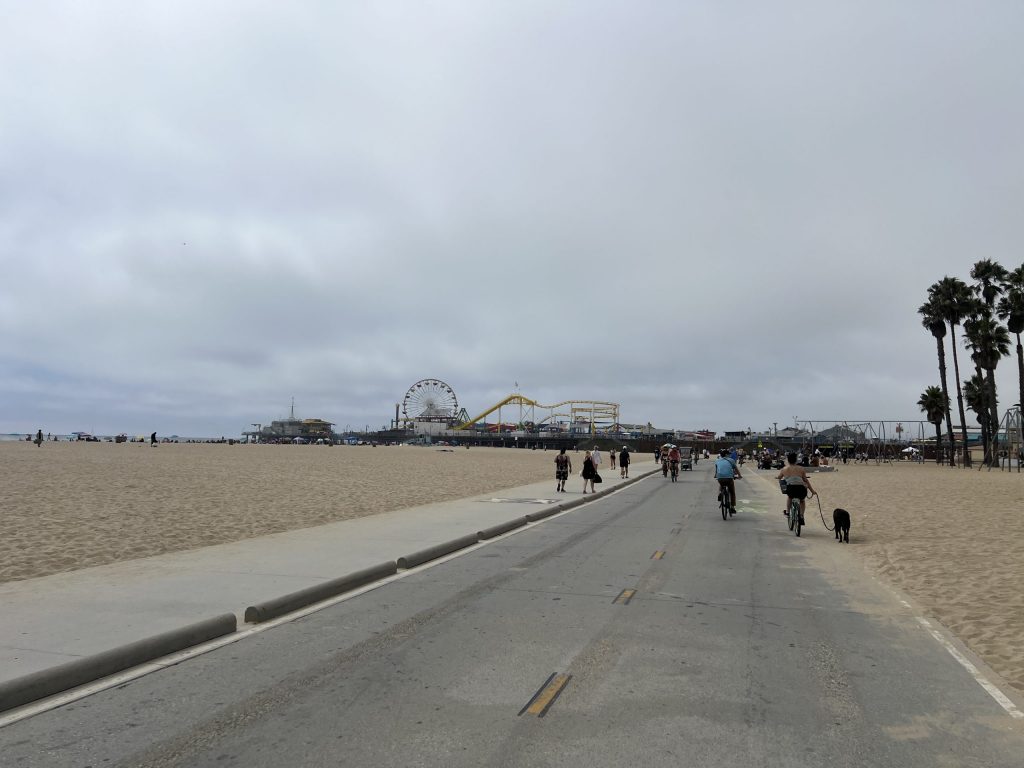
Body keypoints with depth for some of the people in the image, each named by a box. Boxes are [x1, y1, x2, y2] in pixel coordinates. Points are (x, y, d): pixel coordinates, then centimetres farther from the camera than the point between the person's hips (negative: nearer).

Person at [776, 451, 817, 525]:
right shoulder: (801, 469, 14)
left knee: (790, 496, 38)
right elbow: (806, 481, 17)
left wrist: (776, 477, 55)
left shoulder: (784, 469, 14)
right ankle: (801, 516, 24)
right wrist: (812, 491, 27)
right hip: (801, 489, 0)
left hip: (790, 489, 0)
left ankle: (787, 512, 39)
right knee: (802, 500, 35)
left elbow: (778, 477, 32)